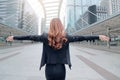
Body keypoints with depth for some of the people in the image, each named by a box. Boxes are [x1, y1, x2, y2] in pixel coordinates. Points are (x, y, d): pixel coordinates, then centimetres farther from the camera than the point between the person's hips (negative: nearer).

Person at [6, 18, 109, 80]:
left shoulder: (46, 37, -7)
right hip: (60, 69, 0)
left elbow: (30, 37, 2)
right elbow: (81, 37, -6)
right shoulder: (66, 37, -8)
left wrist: (14, 37, 15)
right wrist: (98, 36, 2)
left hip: (49, 69, 1)